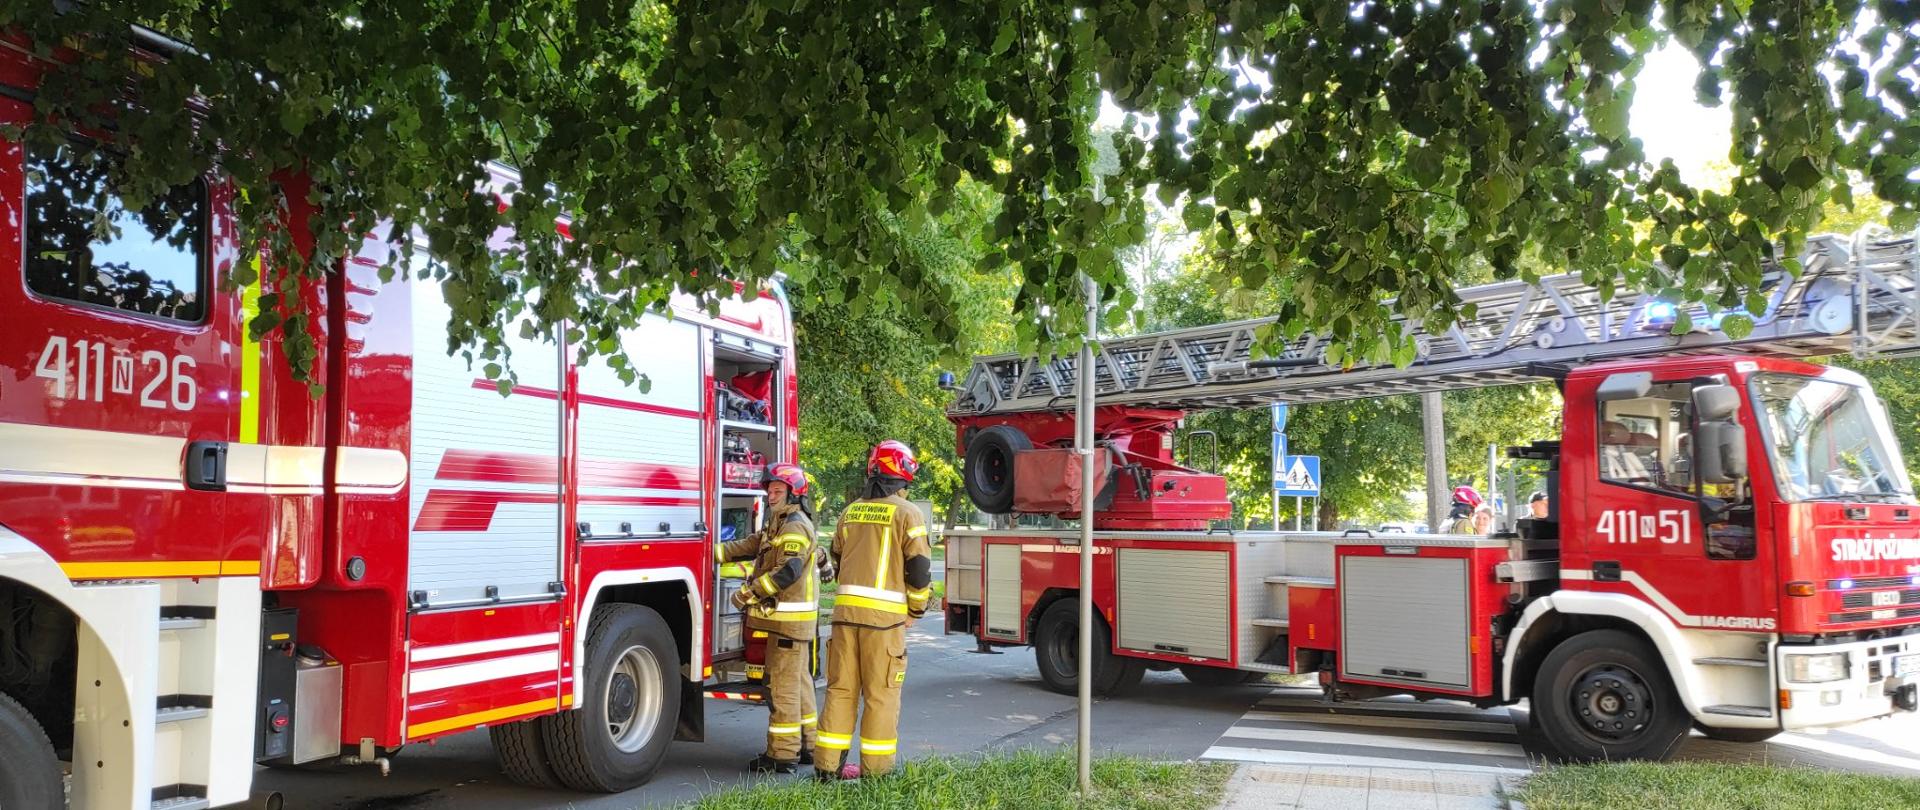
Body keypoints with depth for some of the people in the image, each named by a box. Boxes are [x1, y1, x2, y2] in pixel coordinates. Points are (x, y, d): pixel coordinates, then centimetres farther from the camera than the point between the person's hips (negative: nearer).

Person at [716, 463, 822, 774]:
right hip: (792, 619, 11)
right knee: (799, 681, 15)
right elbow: (749, 546, 15)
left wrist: (749, 592, -21)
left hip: (789, 618, -11)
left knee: (783, 684, -7)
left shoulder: (796, 526, -14)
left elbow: (789, 570, -24)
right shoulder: (779, 525, 19)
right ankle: (806, 746, 24)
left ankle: (782, 755, -3)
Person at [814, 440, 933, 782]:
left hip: (846, 610, 5)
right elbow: (919, 569, -7)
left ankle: (827, 765, 12)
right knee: (881, 693, 1)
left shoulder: (850, 512, 14)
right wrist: (917, 609, 7)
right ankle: (875, 770, 5)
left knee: (840, 689, 9)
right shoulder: (907, 513, -5)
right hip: (886, 614, -5)